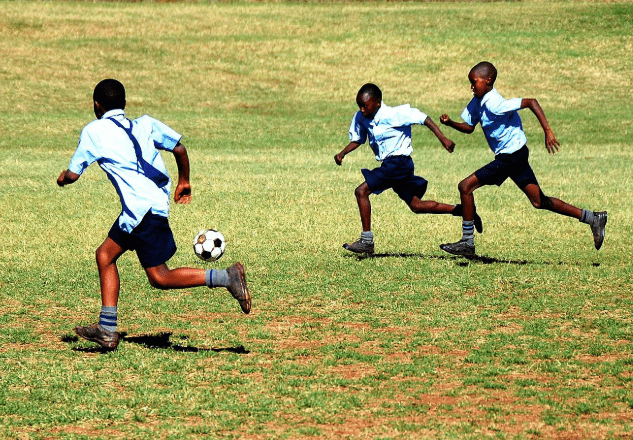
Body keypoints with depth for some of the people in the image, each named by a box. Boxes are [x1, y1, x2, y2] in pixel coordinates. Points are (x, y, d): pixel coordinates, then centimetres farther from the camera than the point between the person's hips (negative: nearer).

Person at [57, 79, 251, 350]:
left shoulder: (93, 132, 3)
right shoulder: (145, 124, 16)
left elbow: (72, 174, 7)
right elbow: (179, 148, 11)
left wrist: (62, 178, 31)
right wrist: (184, 182, 26)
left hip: (141, 207, -8)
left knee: (160, 277, -5)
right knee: (105, 255, 17)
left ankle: (226, 277, -19)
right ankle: (107, 330, 15)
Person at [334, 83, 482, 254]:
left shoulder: (393, 114, -17)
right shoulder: (361, 118, 4)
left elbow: (423, 118, -16)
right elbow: (357, 139, 20)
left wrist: (443, 139, -21)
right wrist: (342, 153, 2)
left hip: (399, 163, -9)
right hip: (389, 165, 9)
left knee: (361, 191, -16)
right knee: (416, 206, 14)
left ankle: (366, 241, -11)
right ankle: (462, 210, 24)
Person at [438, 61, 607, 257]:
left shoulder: (494, 104, -23)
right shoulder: (477, 102, 6)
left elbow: (531, 102, -27)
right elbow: (469, 127, 14)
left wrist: (548, 131, -32)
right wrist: (450, 123, -5)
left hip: (511, 157, -10)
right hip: (516, 156, 10)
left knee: (465, 187, -9)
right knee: (539, 201, 13)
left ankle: (467, 242, -1)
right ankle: (593, 219, 17)